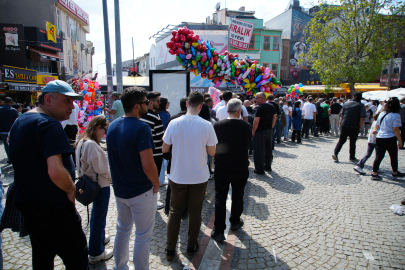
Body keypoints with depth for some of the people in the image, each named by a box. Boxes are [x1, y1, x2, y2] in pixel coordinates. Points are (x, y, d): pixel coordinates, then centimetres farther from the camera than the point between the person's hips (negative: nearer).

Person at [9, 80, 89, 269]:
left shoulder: (19, 122, 10)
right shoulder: (49, 125, -22)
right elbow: (56, 172, -33)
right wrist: (71, 189, -15)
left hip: (26, 203, 10)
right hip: (54, 209, -10)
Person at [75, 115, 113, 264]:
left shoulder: (82, 141, 4)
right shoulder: (91, 144, -26)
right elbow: (100, 168, -25)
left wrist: (108, 175, 4)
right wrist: (111, 176, -7)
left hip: (92, 183, 10)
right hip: (100, 185, -10)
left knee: (97, 213, 26)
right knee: (99, 216, 5)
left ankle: (100, 238, 48)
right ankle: (96, 254, 21)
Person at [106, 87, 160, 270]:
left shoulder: (112, 126, 3)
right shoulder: (141, 128, -22)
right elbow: (148, 166, -25)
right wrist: (156, 184, -8)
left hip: (119, 190, 8)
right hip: (141, 192, -7)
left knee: (122, 231, 24)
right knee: (143, 236, 10)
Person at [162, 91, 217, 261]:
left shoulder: (174, 123, -11)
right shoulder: (207, 125, -14)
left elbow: (165, 149, -3)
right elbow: (212, 152, -7)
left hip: (177, 176, 1)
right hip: (199, 177, 0)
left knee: (175, 212, 16)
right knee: (195, 212, 16)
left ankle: (170, 250, 27)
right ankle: (191, 247, 33)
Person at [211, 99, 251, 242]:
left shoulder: (217, 126, -12)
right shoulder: (247, 127, -12)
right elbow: (248, 145, 2)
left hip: (221, 169, 0)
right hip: (240, 170, 1)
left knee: (220, 198, 9)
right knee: (237, 197, 20)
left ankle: (218, 231, 13)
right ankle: (235, 222, 40)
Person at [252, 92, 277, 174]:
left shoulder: (259, 107, -17)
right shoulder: (272, 106, 6)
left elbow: (256, 121, -23)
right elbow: (275, 117, 13)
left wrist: (253, 131, -12)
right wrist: (271, 127, 19)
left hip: (260, 131, -7)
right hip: (269, 131, 8)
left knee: (259, 151, 0)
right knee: (268, 149, 17)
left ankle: (259, 169, 5)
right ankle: (268, 166, 30)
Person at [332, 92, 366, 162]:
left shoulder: (346, 103, 6)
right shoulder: (361, 105, -4)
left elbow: (342, 115, 9)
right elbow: (363, 118, -12)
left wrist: (341, 124, 16)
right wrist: (360, 127, -2)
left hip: (344, 125, 3)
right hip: (354, 127, -2)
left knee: (341, 140, 10)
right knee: (352, 142, 8)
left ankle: (335, 153, -2)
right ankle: (352, 157, 18)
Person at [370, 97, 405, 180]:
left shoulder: (382, 113, 7)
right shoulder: (396, 115, -11)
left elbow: (377, 125, 17)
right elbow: (395, 129, -13)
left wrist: (375, 130, 33)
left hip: (379, 138, 5)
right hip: (390, 139, -5)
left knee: (379, 156, 6)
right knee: (393, 157, 15)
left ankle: (374, 173, 2)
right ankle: (395, 173, 31)